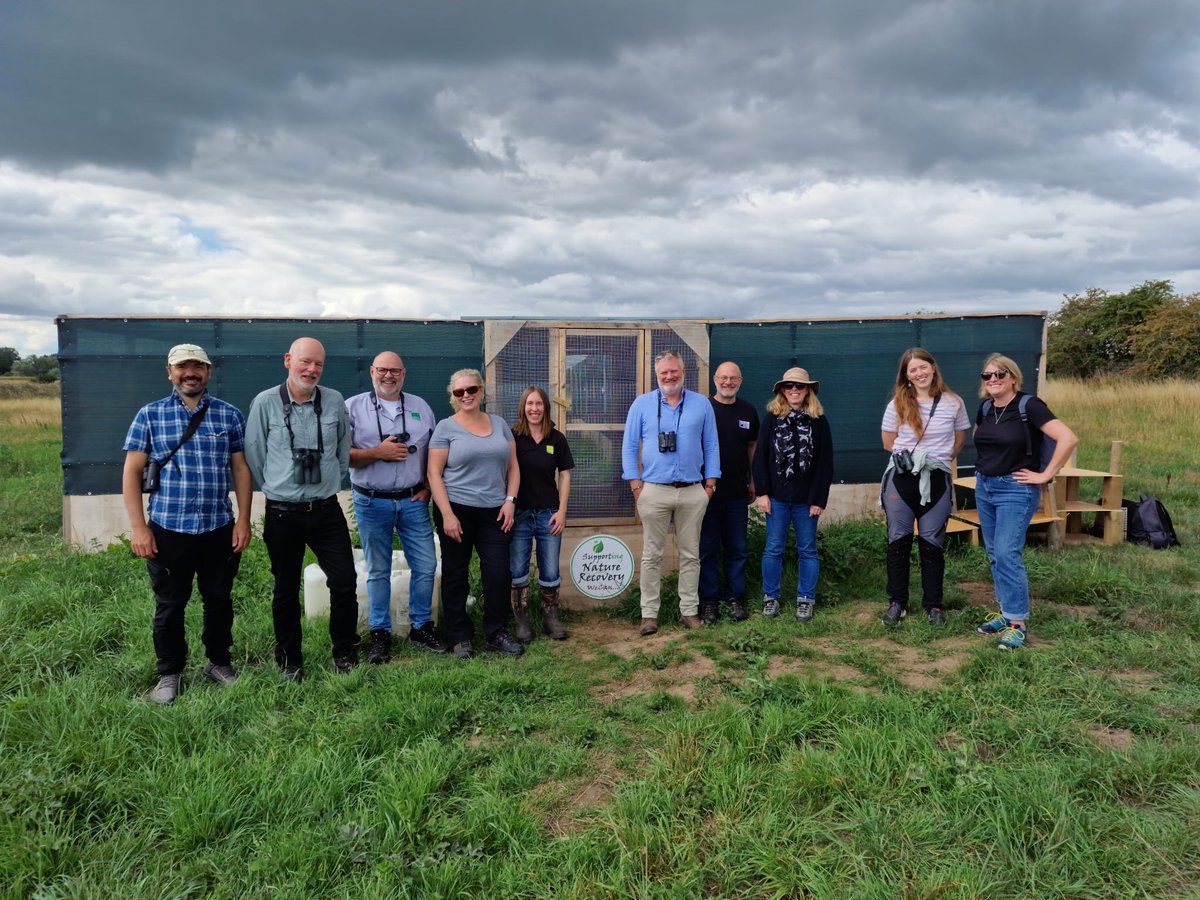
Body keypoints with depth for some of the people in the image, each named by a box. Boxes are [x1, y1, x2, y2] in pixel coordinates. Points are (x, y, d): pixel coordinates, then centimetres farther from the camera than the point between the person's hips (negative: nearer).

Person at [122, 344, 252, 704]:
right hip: (168, 530, -1)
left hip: (220, 529, 1)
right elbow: (132, 472, 0)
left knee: (219, 600, 13)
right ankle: (169, 673, 26)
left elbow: (240, 469, 6)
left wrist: (243, 520, 1)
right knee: (169, 605, 9)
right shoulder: (150, 415, 2)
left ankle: (219, 662, 31)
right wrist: (138, 527, -6)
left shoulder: (230, 415, 4)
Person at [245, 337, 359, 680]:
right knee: (286, 591, 10)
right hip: (282, 514, -1)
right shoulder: (265, 403, -5)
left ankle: (345, 655, 18)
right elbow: (254, 456, 3)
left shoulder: (335, 401, 1)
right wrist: (279, 489, 11)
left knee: (345, 582, 0)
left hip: (327, 510, 2)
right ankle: (289, 662, 26)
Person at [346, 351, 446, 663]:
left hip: (413, 501, 3)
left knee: (425, 566, 4)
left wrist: (428, 488, 1)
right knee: (378, 571, 7)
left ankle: (420, 627, 20)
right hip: (372, 503, -2)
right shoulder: (353, 407, 0)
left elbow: (434, 452, 12)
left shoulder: (420, 407, 9)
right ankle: (380, 633, 18)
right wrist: (377, 452, -17)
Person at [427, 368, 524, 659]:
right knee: (455, 575, 5)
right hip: (457, 511, -3)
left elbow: (513, 466, 13)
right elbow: (434, 474, -5)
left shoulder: (499, 424, 11)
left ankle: (496, 634, 17)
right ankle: (460, 638, 18)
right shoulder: (446, 428, -1)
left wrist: (510, 500, 0)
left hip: (495, 513, 3)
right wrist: (447, 515, -12)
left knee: (498, 573, 1)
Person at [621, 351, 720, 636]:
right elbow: (629, 446, 4)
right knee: (652, 555, 2)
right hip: (654, 491, -1)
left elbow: (711, 446, 10)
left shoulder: (702, 404, 8)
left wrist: (710, 483, 3)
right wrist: (635, 484, -3)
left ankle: (689, 611, 17)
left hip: (693, 492, 1)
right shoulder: (642, 404, 4)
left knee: (690, 555, 8)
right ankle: (649, 614, 9)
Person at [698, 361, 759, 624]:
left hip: (737, 493, 3)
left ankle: (736, 598, 20)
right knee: (707, 549, 4)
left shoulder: (748, 411, 8)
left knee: (737, 549, 9)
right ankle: (708, 600, 14)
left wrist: (752, 481, 12)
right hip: (707, 491, -3)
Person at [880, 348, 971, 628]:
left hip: (937, 481, 0)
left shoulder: (953, 403, 0)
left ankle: (933, 605, 20)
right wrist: (909, 456, 0)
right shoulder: (898, 405, -1)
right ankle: (897, 602, 18)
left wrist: (938, 459, 8)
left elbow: (959, 440, 13)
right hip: (900, 479, 0)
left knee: (932, 544, 7)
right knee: (898, 542, 6)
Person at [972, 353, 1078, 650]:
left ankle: (1016, 624, -2)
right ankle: (1007, 612, 22)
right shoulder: (985, 408, 6)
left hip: (1016, 490, -7)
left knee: (1007, 554, -11)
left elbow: (1068, 439, -23)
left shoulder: (1029, 406, -14)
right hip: (984, 487, 7)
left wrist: (1046, 475, -18)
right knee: (994, 555, 11)